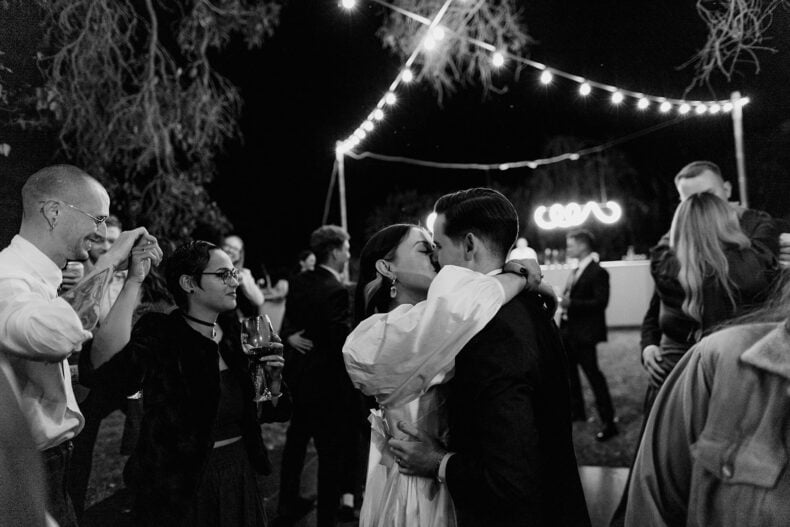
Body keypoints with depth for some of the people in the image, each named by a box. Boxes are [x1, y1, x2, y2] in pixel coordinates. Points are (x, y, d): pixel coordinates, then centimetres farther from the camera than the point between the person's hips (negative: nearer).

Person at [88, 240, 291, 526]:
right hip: (176, 489, -6)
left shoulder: (234, 334, 1)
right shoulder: (158, 334, -15)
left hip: (239, 477, 6)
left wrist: (274, 381, -11)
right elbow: (109, 372, -38)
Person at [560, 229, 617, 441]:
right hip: (568, 331, 9)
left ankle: (608, 422, 1)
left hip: (584, 333, -9)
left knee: (593, 374, -6)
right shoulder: (576, 271, 12)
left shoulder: (598, 272, -14)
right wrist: (564, 301, -1)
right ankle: (576, 409, 36)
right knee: (570, 370, 19)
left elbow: (600, 302, -22)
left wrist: (571, 303, -26)